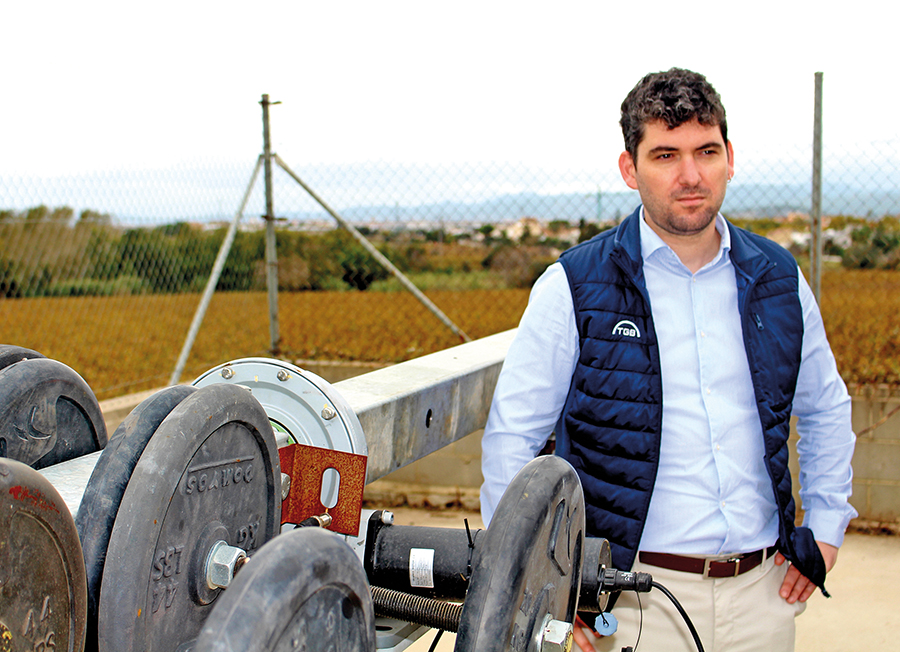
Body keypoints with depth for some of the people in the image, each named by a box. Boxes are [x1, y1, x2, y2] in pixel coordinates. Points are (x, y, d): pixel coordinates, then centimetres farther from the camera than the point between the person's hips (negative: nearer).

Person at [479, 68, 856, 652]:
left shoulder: (778, 280, 5)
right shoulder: (574, 288, -7)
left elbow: (826, 408, 20)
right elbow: (511, 437, -5)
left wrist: (827, 524, 12)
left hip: (763, 590, 4)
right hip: (639, 597, -3)